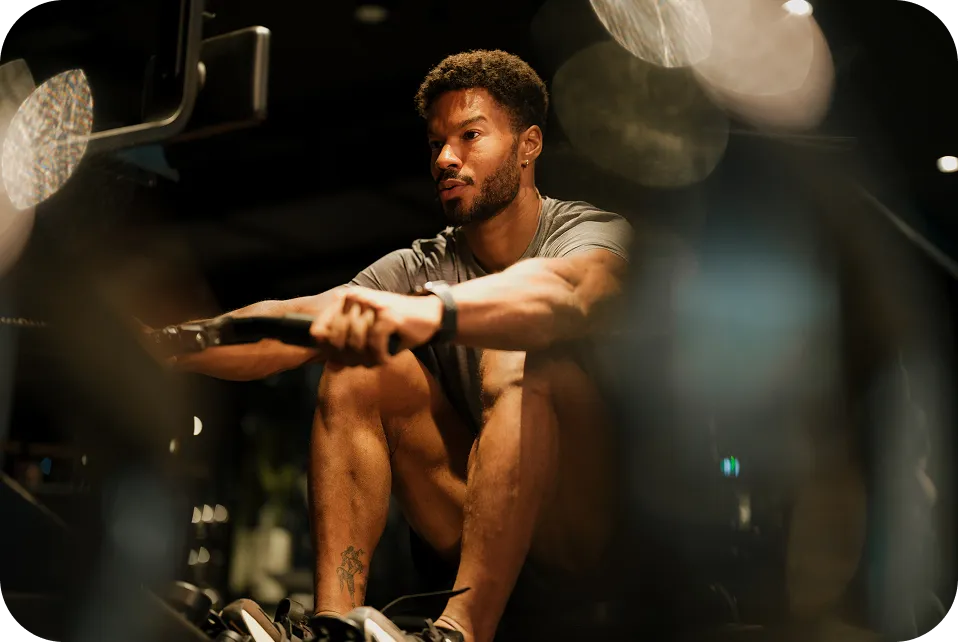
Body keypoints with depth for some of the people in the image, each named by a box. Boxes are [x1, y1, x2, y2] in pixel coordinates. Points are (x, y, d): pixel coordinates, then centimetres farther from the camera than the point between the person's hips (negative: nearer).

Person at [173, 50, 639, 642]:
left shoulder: (595, 233, -8)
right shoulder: (420, 268, 6)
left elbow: (564, 296, -35)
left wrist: (428, 311, -54)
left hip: (586, 521, -4)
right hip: (475, 530, 5)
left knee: (520, 351, -29)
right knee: (359, 362, -11)